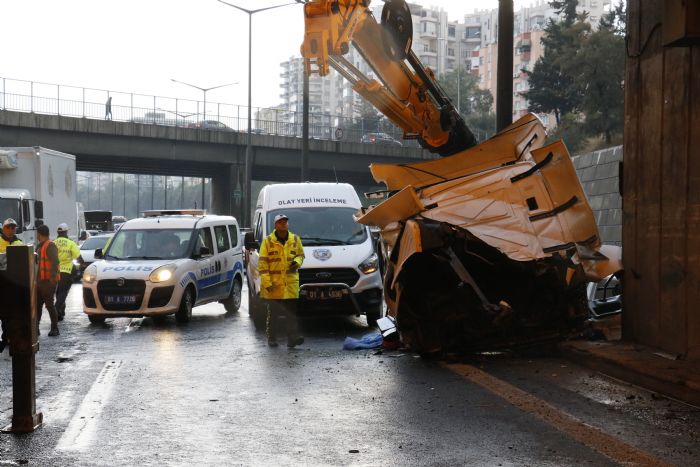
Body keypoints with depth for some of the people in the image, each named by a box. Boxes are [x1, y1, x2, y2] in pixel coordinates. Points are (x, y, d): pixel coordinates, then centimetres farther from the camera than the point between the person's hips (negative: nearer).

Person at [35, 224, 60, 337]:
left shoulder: (50, 246, -13)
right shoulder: (39, 246, 18)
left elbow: (55, 262, -21)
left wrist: (52, 278, -28)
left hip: (48, 281, -10)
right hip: (40, 280, 10)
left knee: (49, 304, -5)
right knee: (37, 304, 10)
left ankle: (54, 328, 1)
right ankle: (35, 327, 15)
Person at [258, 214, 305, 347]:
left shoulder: (295, 239, 8)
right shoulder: (268, 241, -1)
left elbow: (301, 255, 21)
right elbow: (262, 262, -2)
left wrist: (297, 261, -4)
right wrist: (266, 282, -10)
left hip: (291, 282, 2)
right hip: (273, 283, -2)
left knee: (292, 312, -2)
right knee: (273, 314, 6)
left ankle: (292, 338, -3)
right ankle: (271, 339, 15)